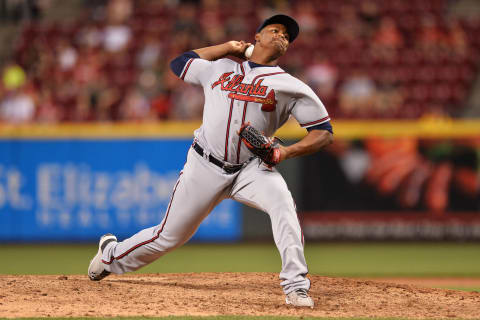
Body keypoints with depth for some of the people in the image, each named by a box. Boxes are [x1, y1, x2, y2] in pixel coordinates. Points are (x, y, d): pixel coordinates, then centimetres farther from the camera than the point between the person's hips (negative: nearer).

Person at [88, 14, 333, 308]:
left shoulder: (290, 86, 2)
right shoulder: (218, 68, 10)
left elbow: (324, 132, -1)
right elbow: (178, 63, 25)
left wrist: (287, 151, -18)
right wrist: (228, 48, 19)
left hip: (251, 168, -1)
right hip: (205, 167, 1)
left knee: (282, 202, -33)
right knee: (169, 237, 8)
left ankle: (296, 287, -32)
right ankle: (112, 255, 37)